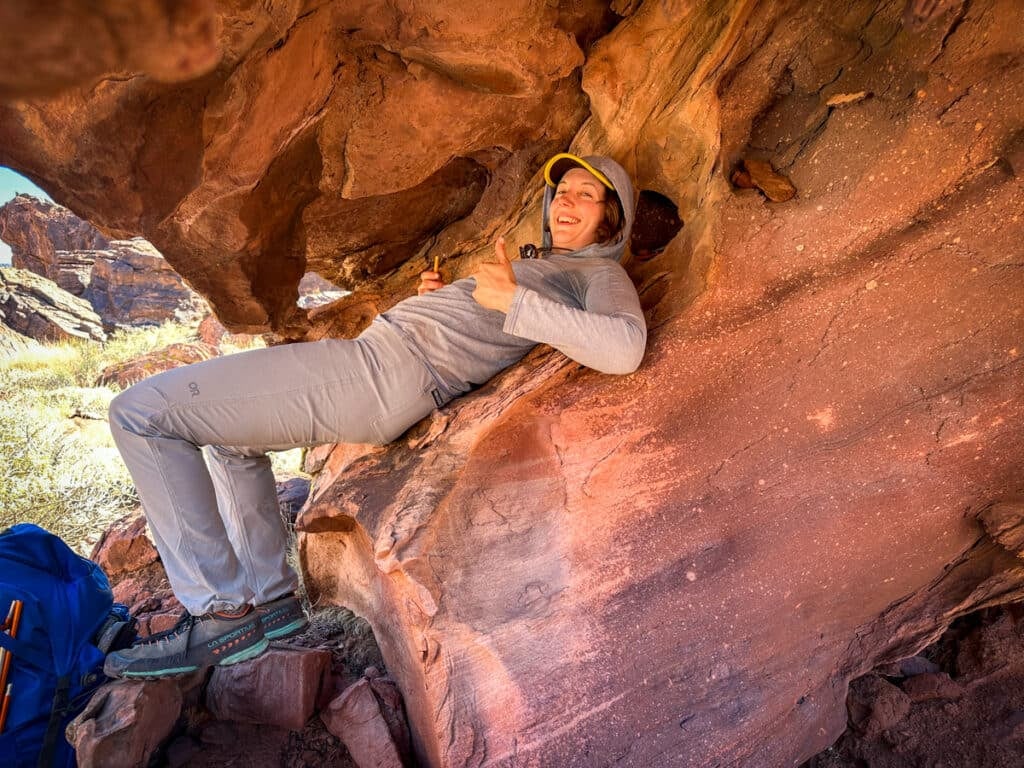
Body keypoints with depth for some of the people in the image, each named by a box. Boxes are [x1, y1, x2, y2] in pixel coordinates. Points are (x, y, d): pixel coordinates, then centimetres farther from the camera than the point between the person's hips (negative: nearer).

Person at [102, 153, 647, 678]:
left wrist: (513, 299, -25)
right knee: (229, 436, 30)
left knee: (138, 414, -7)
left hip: (390, 366, -11)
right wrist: (442, 299, 18)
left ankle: (223, 613, -3)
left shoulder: (600, 272, -1)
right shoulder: (546, 265, 26)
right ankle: (270, 597, 21)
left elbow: (622, 348, -25)